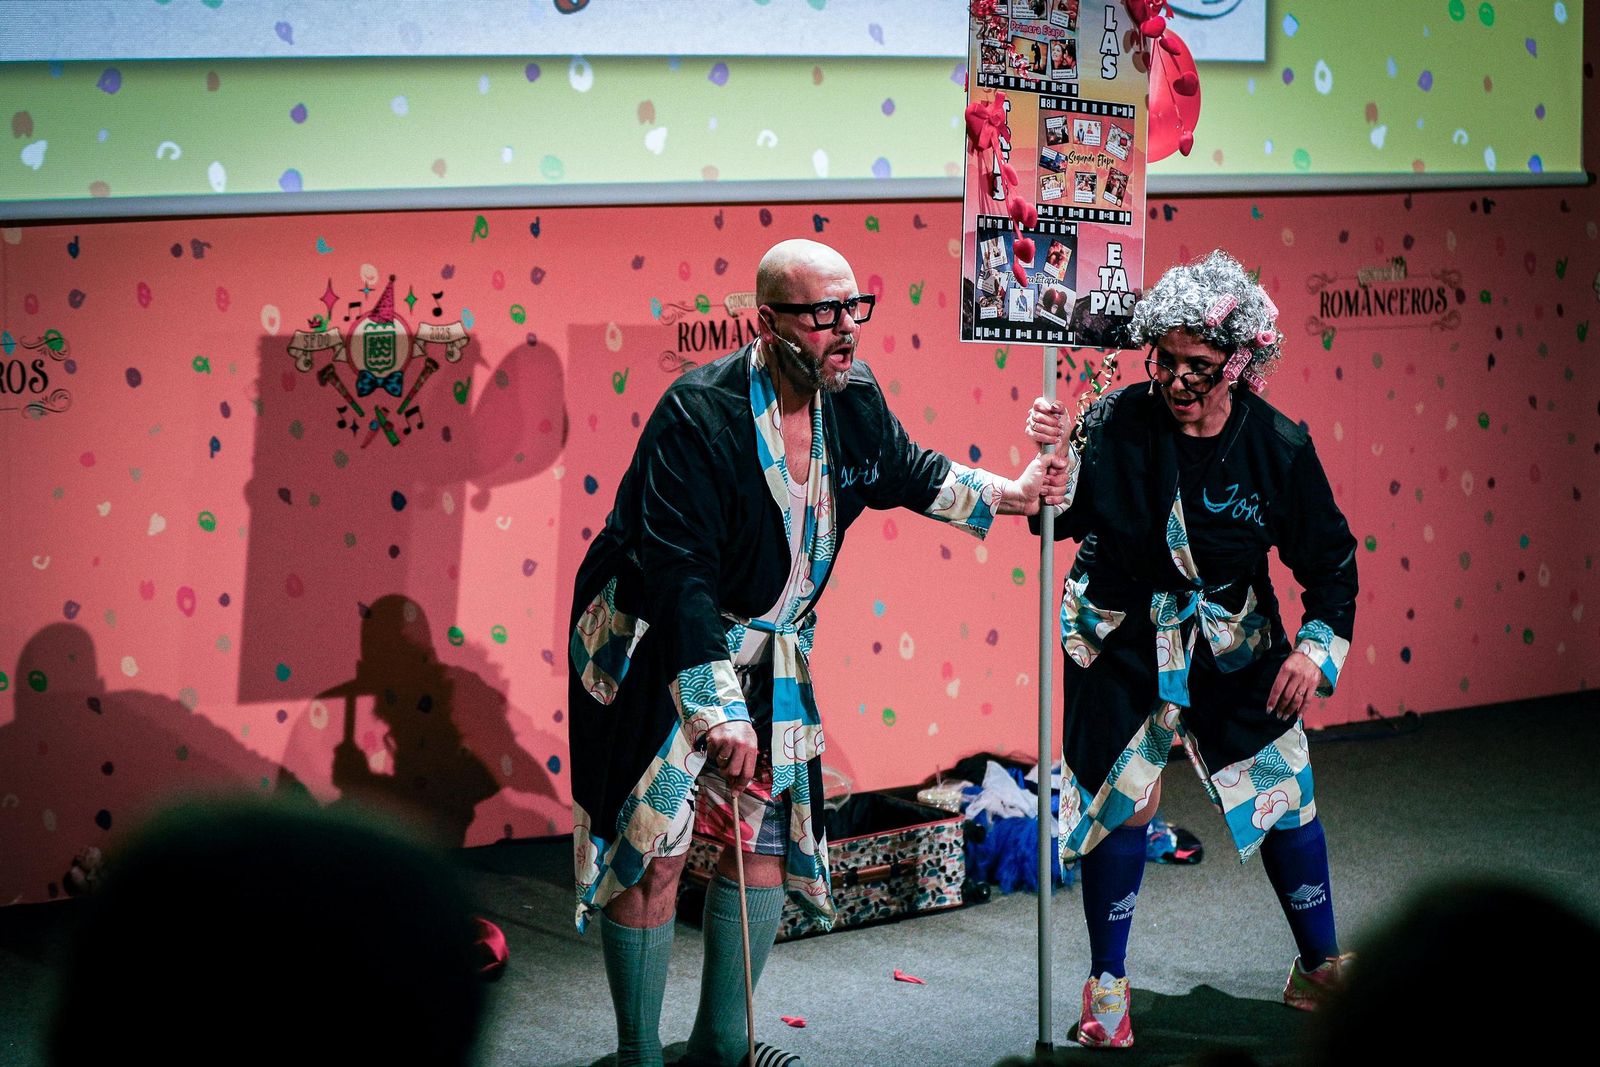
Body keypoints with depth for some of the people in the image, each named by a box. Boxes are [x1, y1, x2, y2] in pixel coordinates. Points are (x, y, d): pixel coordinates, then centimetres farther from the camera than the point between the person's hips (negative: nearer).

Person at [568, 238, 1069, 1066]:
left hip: (766, 652, 7)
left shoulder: (853, 397, -5)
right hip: (658, 649, -7)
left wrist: (1009, 495, 9)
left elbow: (906, 471, 19)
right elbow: (676, 573, -29)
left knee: (768, 840, 10)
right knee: (653, 849, -8)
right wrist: (720, 712, -32)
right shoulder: (699, 415, -27)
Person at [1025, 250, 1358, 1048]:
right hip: (1125, 645, -1)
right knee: (1121, 803, -1)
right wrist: (1050, 462, -28)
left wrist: (1317, 646, -11)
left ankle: (1320, 972, 25)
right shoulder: (1116, 423, -14)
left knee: (1288, 799, 5)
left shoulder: (1277, 447, -11)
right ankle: (1107, 986, 16)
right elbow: (1058, 520, -10)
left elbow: (1330, 559, -1)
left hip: (1233, 652, 1)